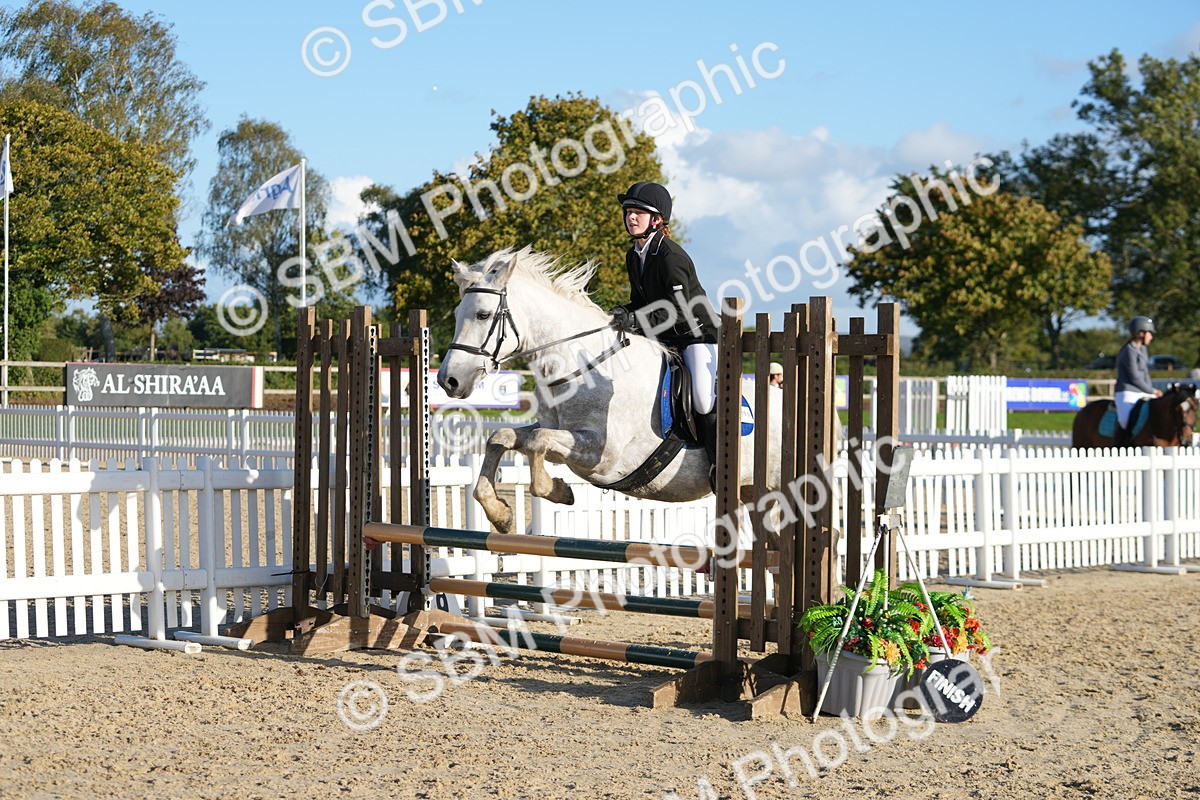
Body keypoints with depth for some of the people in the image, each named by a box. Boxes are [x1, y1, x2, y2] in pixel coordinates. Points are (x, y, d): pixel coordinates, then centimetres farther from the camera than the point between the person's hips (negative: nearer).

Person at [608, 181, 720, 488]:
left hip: (699, 334, -9)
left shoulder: (671, 257, -23)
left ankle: (721, 466, -13)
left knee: (704, 400, -24)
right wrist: (624, 313, -8)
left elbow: (681, 310, -27)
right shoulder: (634, 256, 4)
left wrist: (637, 319, -35)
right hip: (665, 339, 9)